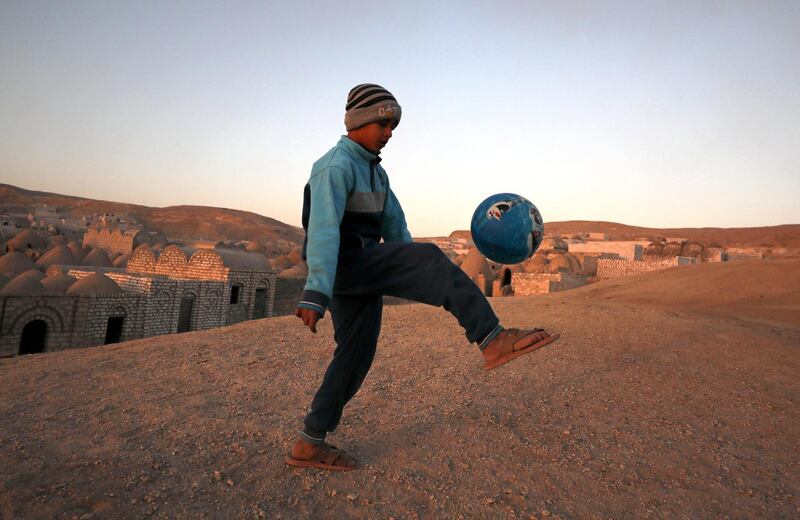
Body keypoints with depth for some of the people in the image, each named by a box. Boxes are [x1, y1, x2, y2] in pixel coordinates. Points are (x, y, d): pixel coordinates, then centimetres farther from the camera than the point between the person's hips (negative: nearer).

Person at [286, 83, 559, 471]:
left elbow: (394, 225, 20)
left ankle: (309, 444, 15)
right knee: (431, 259, -24)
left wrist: (416, 281, 19)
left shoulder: (373, 170, 21)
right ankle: (493, 340, -26)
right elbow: (323, 228, -26)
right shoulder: (337, 166, -11)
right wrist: (316, 294, -37)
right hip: (343, 264, -10)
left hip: (364, 271, 10)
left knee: (356, 356, 6)